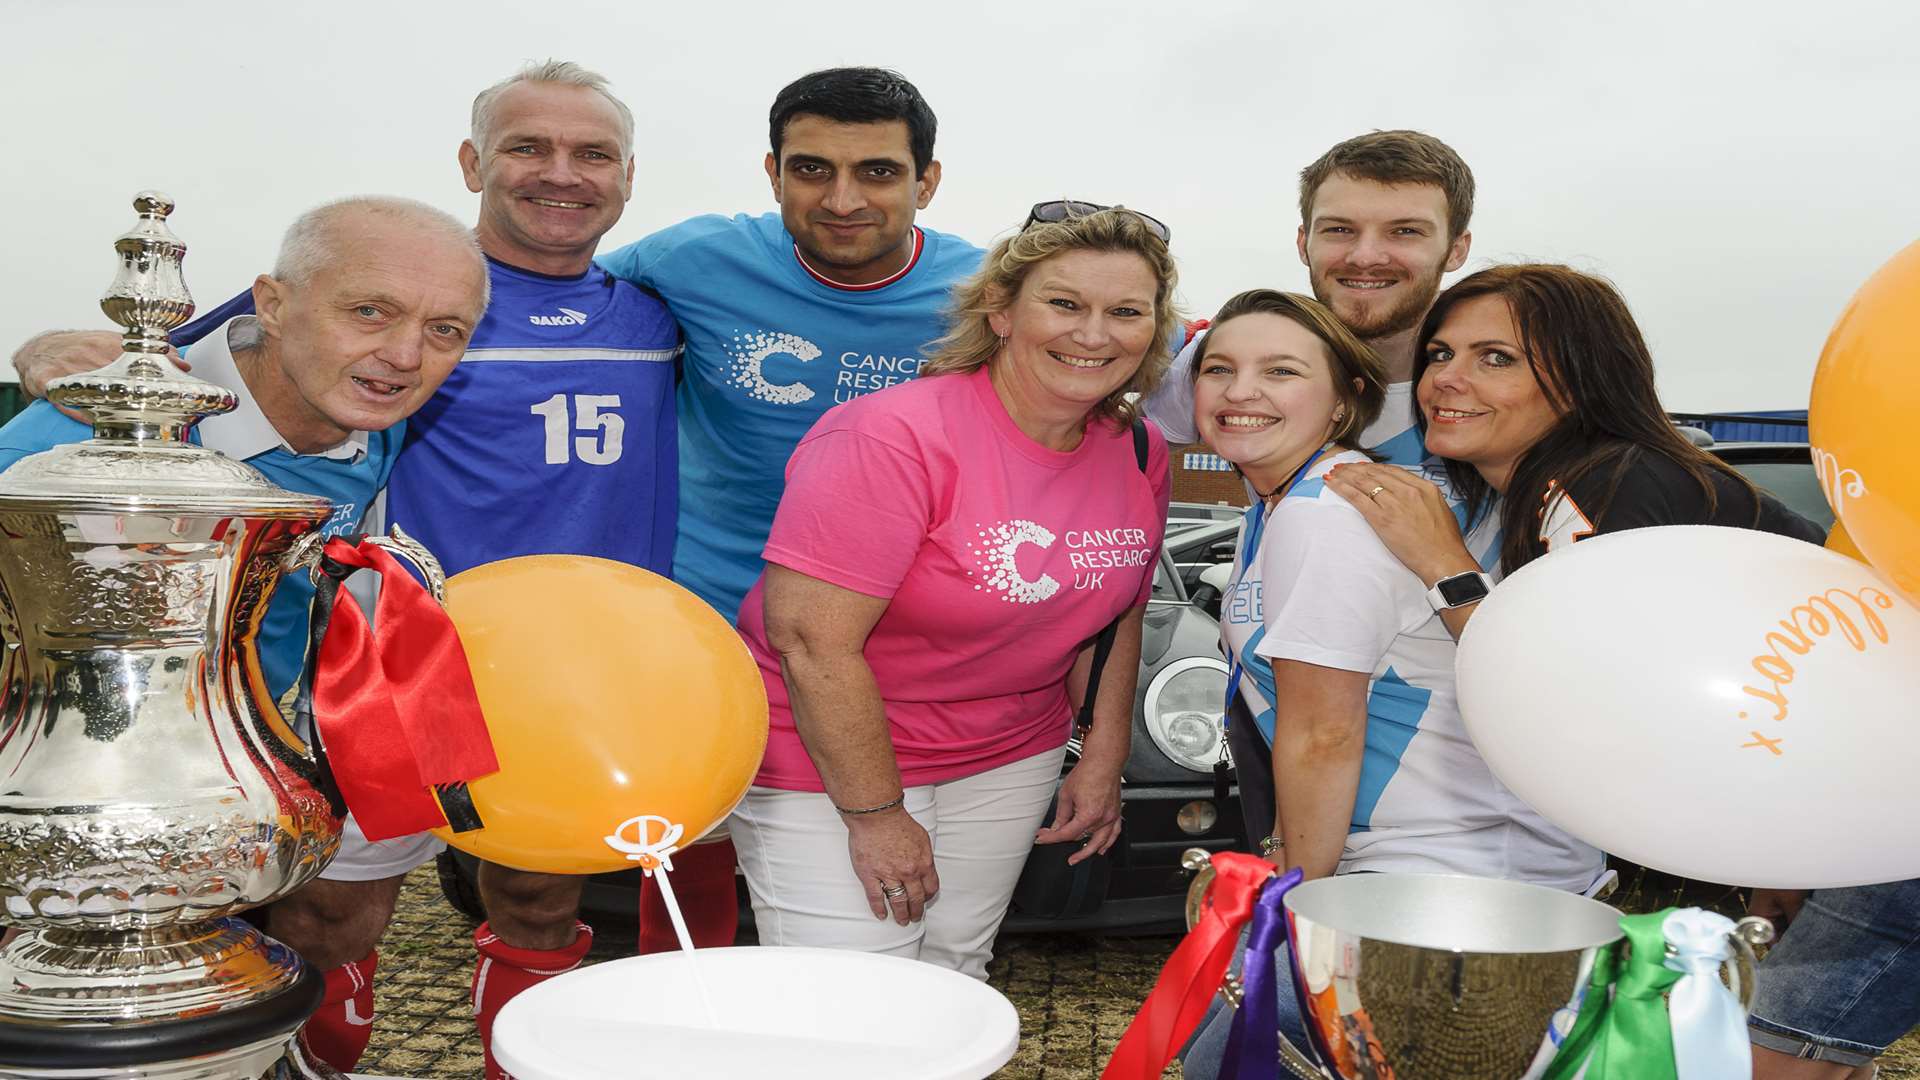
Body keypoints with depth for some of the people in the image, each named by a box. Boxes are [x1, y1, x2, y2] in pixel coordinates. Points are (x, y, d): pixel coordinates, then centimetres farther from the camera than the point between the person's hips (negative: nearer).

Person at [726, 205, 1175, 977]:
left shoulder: (1139, 453, -1)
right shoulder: (895, 437, -24)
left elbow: (1116, 614, 13)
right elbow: (811, 640, -25)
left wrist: (1103, 761, 8)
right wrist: (875, 815, -20)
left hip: (1009, 755, 6)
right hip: (833, 753, -6)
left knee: (954, 980, 15)